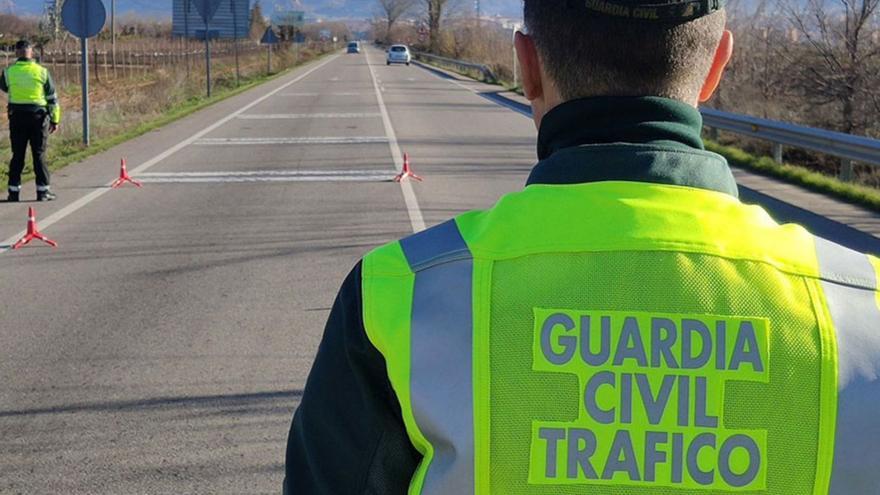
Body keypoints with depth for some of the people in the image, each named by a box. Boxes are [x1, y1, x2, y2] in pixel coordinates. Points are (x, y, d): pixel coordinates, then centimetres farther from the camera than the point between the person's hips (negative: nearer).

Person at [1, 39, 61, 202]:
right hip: (38, 116, -1)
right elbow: (52, 98, 0)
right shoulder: (42, 72, -4)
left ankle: (14, 190, 9)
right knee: (39, 155, 5)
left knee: (17, 155, 8)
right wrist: (55, 119, 8)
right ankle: (43, 190, 5)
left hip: (17, 117, 1)